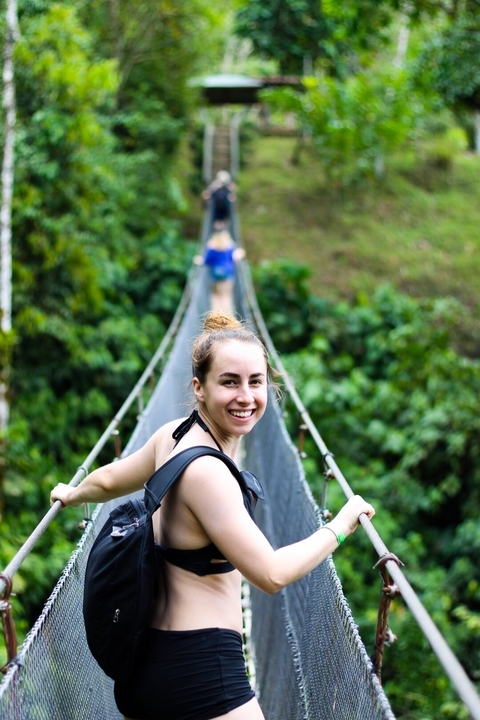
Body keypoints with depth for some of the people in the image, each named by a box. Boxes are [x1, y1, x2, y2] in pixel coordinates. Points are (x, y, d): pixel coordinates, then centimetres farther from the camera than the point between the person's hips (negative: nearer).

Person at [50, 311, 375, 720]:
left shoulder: (174, 434, 1)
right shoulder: (206, 471, -23)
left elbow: (109, 480, 19)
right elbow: (272, 573, -21)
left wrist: (73, 495, 40)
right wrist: (340, 527, -8)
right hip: (200, 671, -9)